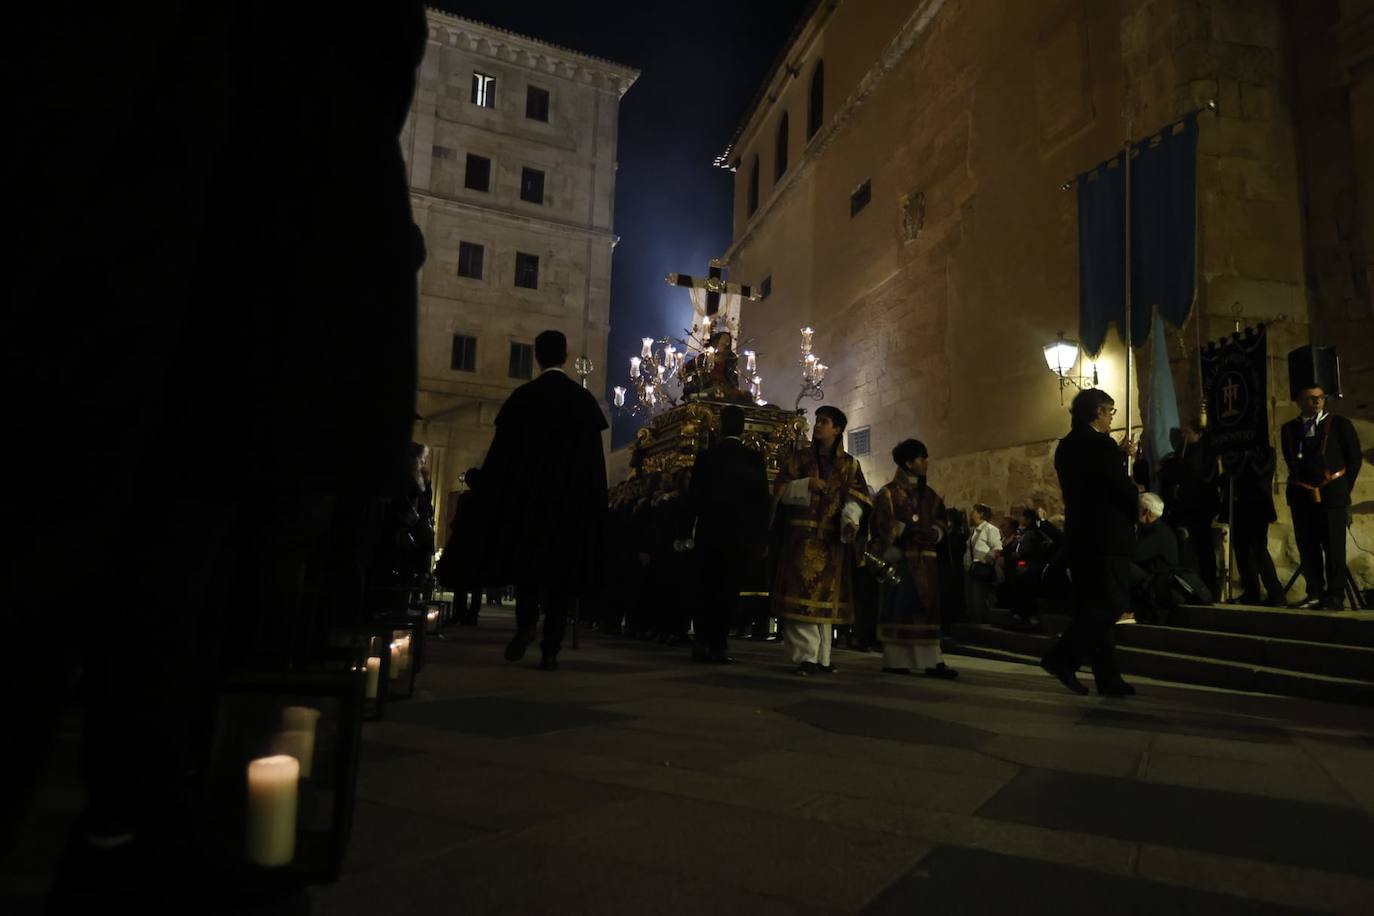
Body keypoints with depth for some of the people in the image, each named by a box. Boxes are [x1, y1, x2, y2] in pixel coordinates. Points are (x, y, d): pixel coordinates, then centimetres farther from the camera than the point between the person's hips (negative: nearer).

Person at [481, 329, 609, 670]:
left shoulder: (522, 396, -2)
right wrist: (593, 504, 8)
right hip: (573, 498, 1)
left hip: (528, 494, -1)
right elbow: (594, 459, 2)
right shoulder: (584, 399, 2)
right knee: (561, 568, 5)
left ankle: (526, 620, -8)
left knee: (527, 557, 15)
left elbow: (503, 451, -1)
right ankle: (551, 649, 1)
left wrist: (493, 491, 7)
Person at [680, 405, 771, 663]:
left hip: (710, 533, 2)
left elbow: (693, 497, 1)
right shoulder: (755, 459, -2)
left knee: (707, 590, 13)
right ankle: (717, 646, 1)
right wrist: (762, 539, 3)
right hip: (742, 535, -2)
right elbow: (763, 501, -2)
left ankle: (701, 644, 10)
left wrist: (687, 532, 7)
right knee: (729, 592, 3)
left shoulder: (705, 456, 1)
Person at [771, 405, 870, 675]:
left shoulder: (849, 464, 12)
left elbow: (855, 498, 1)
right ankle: (807, 655, -11)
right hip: (801, 535, -1)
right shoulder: (798, 458, 11)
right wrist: (806, 485, -15)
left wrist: (852, 521, -19)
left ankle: (821, 657, 9)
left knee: (825, 595, 3)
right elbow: (780, 490, 2)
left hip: (831, 538, 2)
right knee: (802, 592, -11)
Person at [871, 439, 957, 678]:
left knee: (927, 609, 2)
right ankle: (894, 660, 1)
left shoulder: (929, 495, 17)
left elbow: (940, 522, 13)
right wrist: (908, 529, -21)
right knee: (898, 607, -6)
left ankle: (932, 661, 2)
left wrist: (933, 534, -8)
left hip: (925, 559, 6)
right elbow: (884, 525, -8)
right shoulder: (889, 493, 0)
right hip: (900, 558, -5)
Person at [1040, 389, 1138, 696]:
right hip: (1106, 536, -9)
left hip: (1079, 535, 9)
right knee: (1112, 604, -6)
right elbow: (1123, 488, -13)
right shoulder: (1100, 444, -13)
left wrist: (1119, 455, 19)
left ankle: (1108, 678, 14)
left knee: (1092, 607, 9)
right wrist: (1133, 515, 6)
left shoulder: (1066, 446, 13)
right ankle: (1063, 658, -13)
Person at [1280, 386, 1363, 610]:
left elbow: (1355, 458, 5)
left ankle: (1336, 596, 5)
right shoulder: (1288, 429, 10)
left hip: (1331, 495, -3)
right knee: (1307, 547, 4)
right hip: (1301, 496, 3)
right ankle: (1315, 593, 11)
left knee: (1334, 547, -1)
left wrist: (1344, 488, 4)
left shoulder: (1339, 424, 3)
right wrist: (1298, 486, 10)